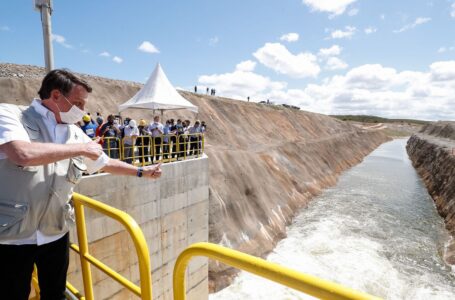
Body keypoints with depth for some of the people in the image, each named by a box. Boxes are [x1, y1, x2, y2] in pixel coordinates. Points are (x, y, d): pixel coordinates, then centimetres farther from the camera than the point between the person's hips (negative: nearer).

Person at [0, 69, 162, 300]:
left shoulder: (75, 133, 4)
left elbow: (106, 163, 15)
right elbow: (23, 154, -31)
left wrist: (142, 172, 20)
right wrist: (81, 148, -21)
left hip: (56, 232, 5)